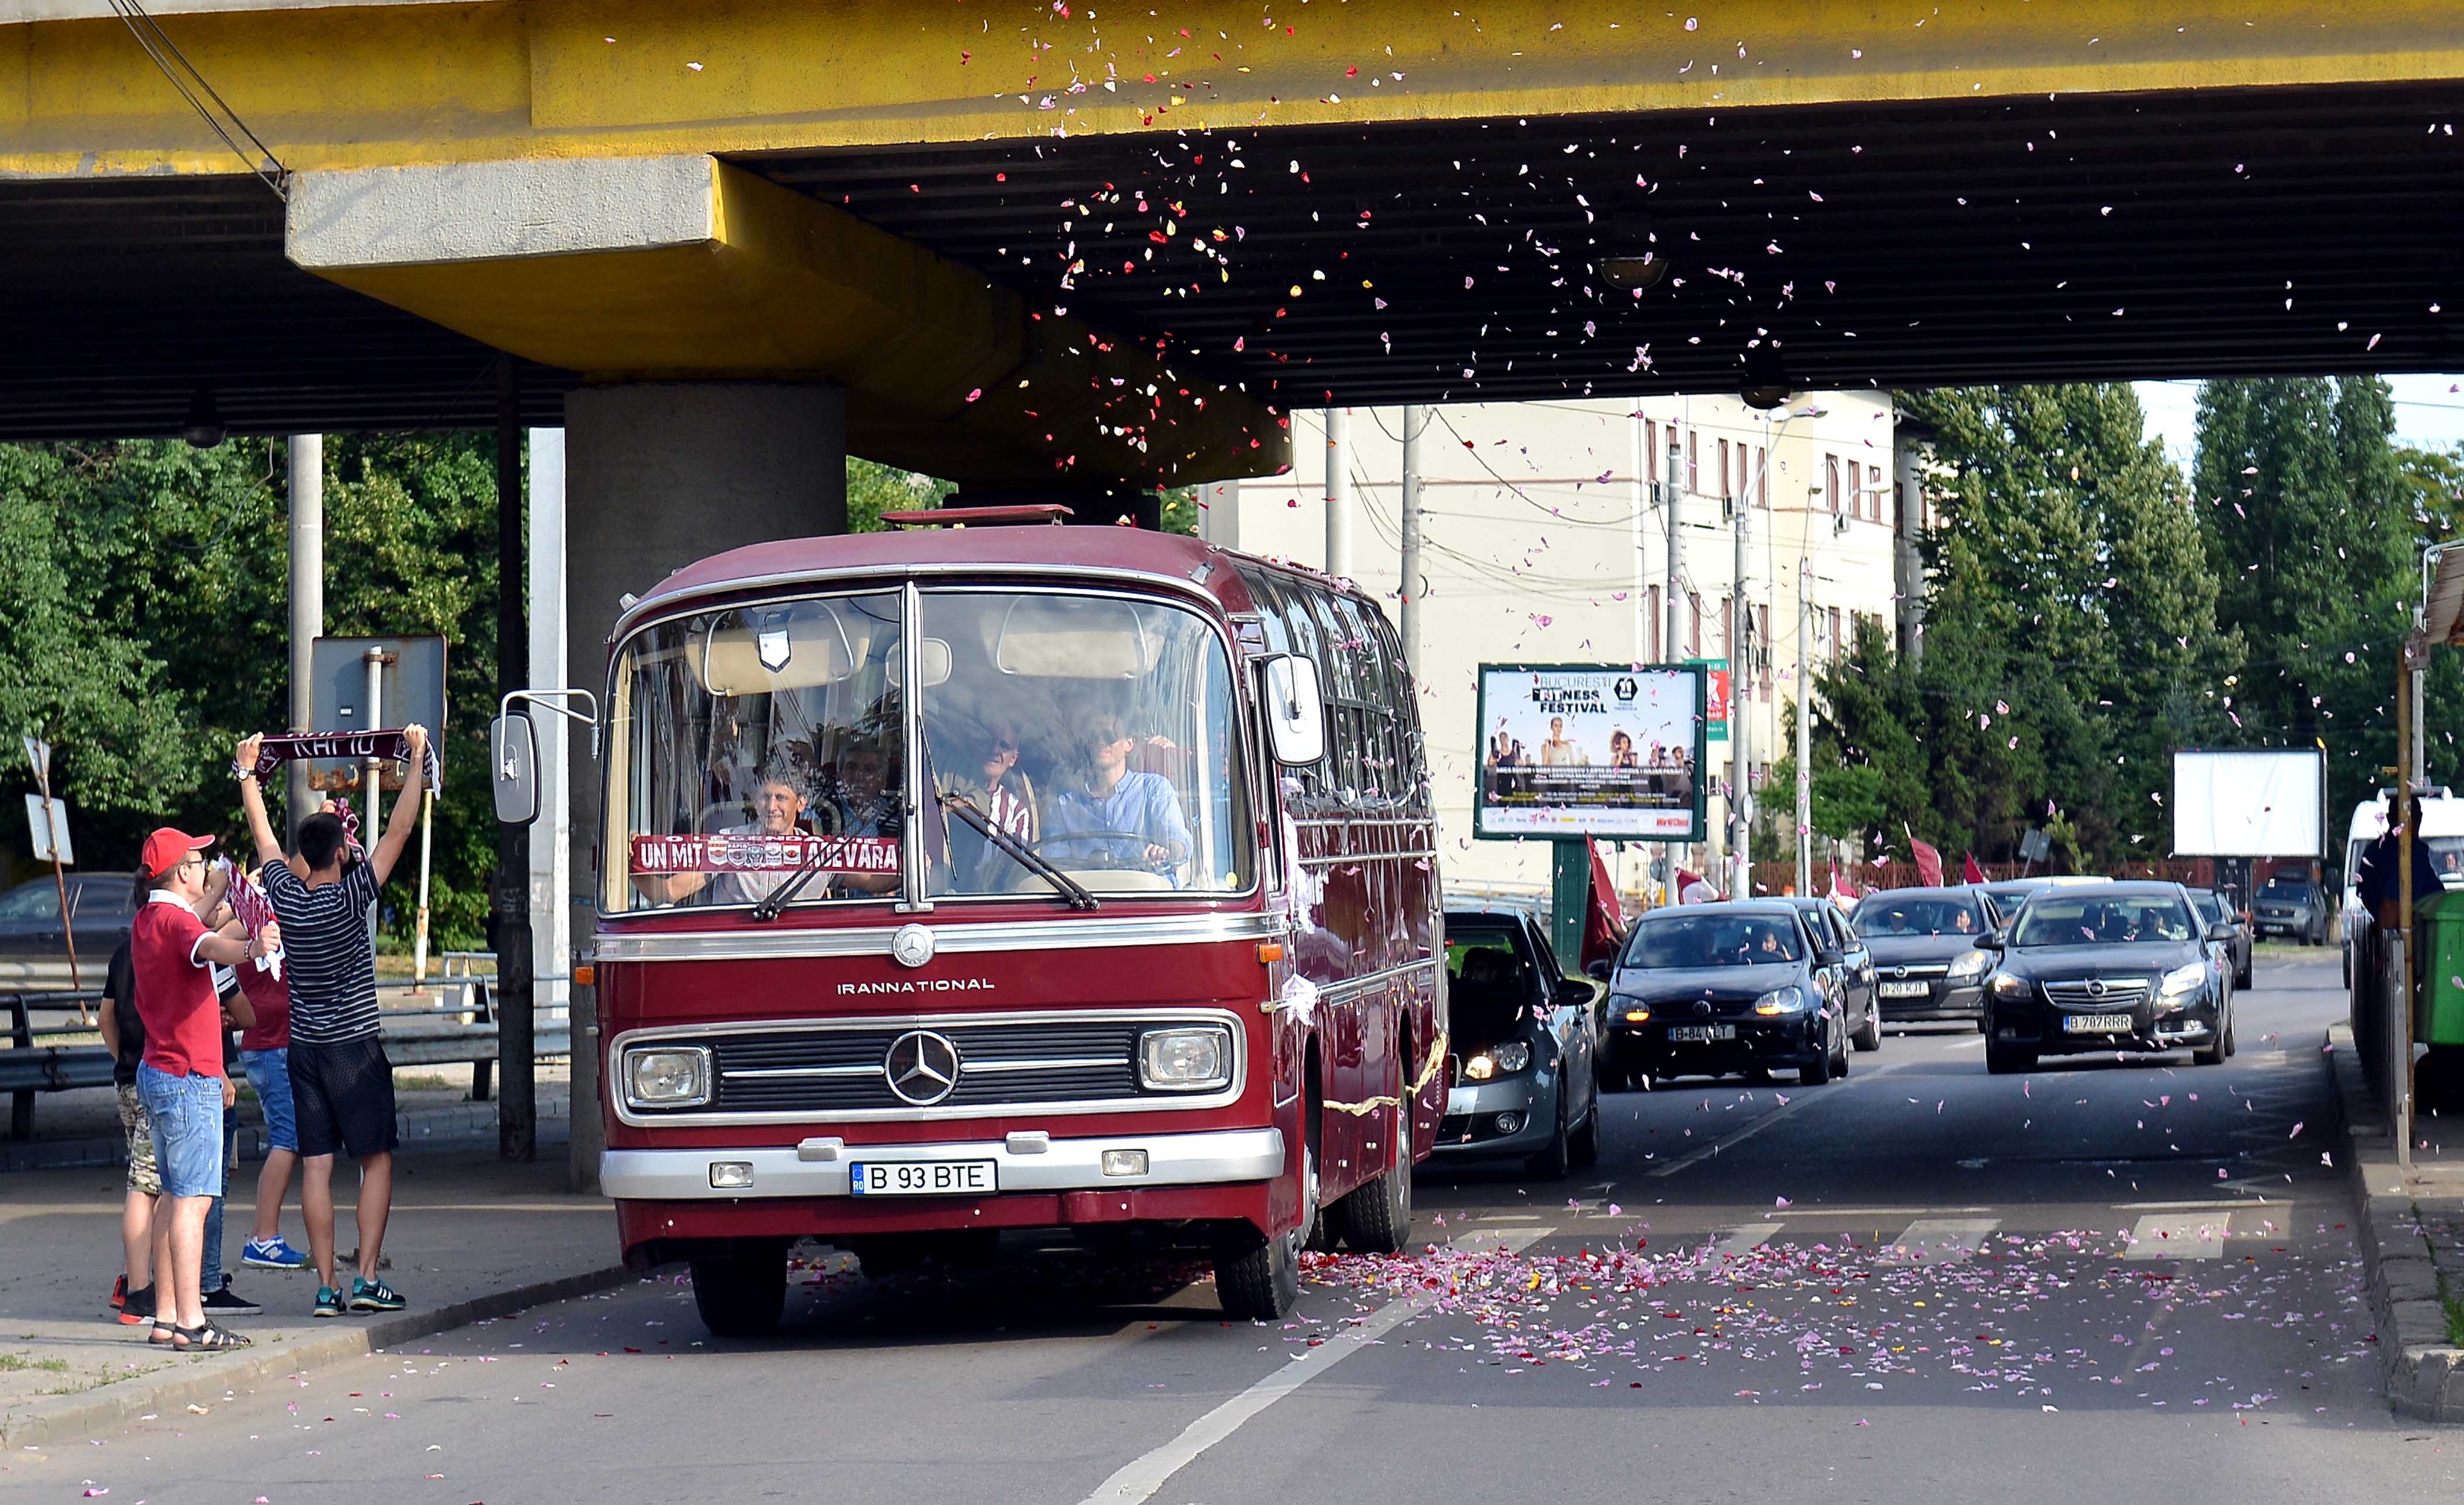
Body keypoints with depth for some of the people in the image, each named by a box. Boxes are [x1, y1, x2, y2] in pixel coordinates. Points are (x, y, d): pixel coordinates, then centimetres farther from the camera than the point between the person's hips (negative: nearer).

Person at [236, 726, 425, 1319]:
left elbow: (263, 834, 16)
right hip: (355, 1048, -5)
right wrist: (418, 757, -7)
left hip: (303, 1049, 5)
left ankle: (327, 1286, 0)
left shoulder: (285, 896, 0)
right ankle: (366, 1277, -8)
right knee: (377, 1160, 2)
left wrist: (247, 773, 28)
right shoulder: (349, 897, -12)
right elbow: (400, 830, -12)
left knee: (315, 1167, 2)